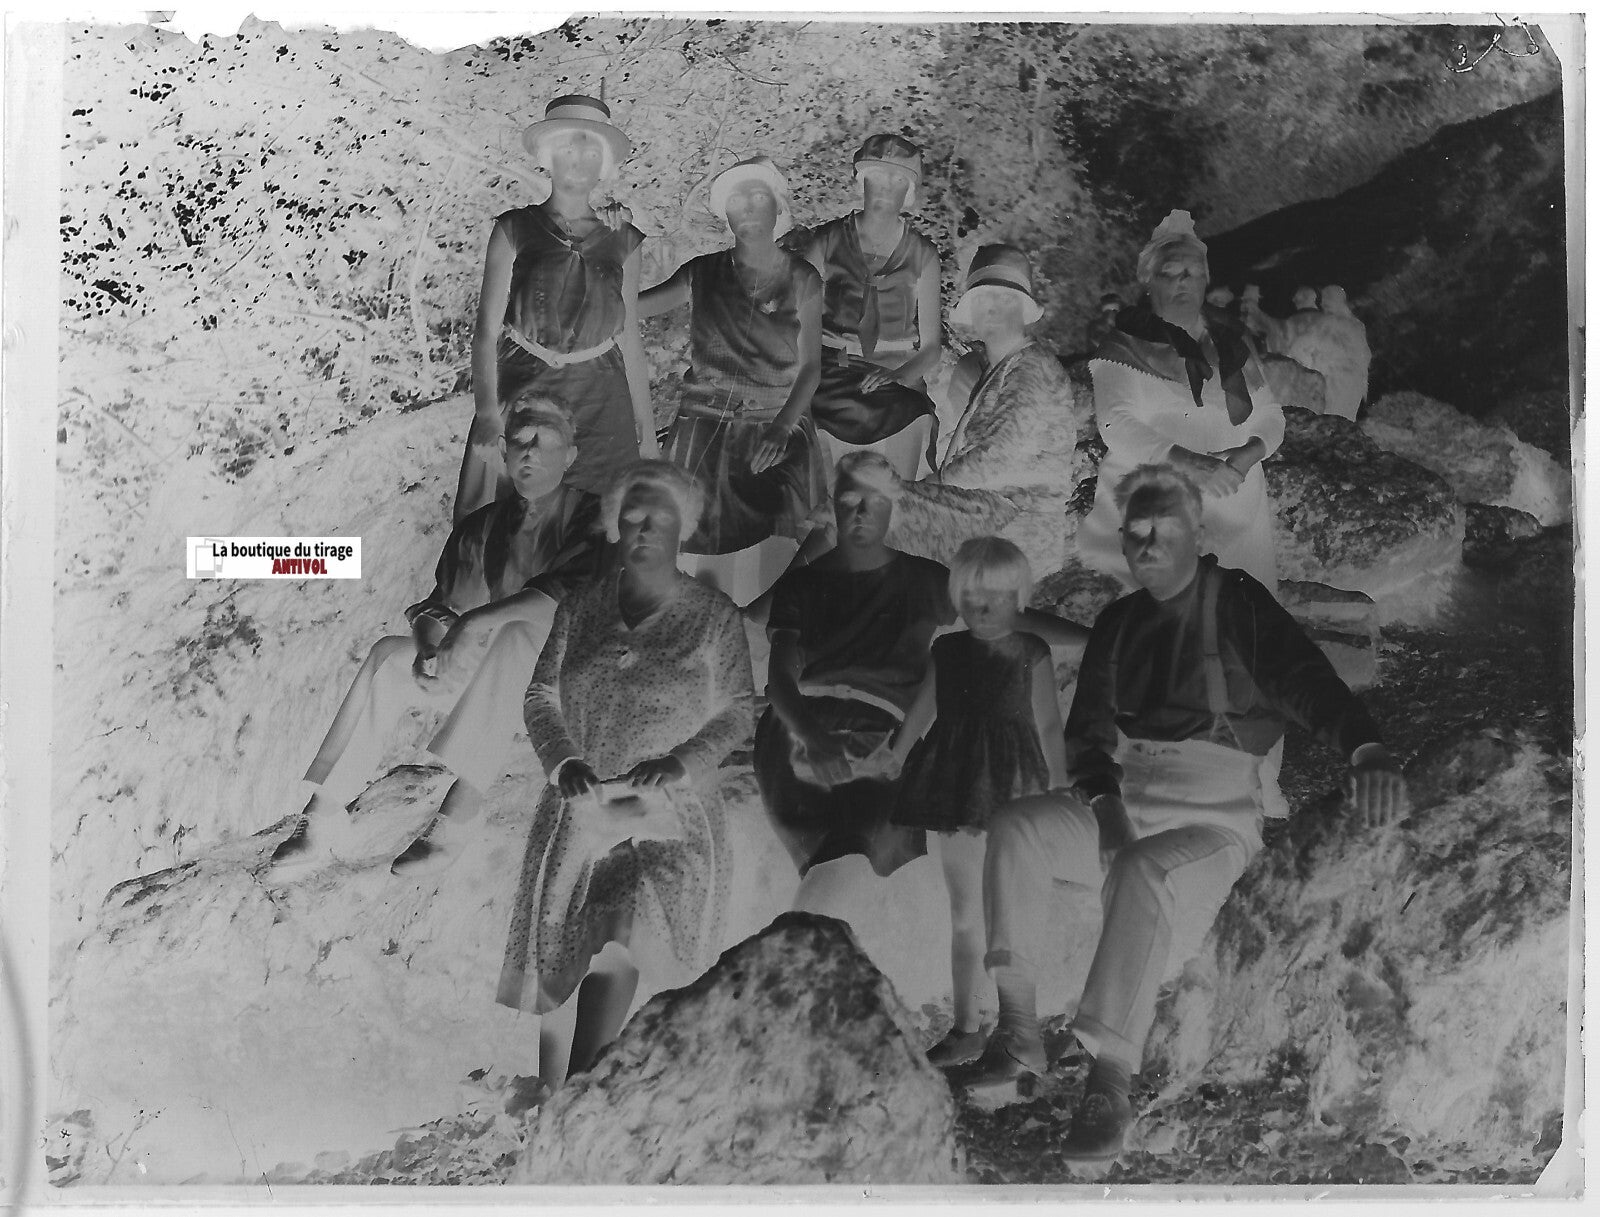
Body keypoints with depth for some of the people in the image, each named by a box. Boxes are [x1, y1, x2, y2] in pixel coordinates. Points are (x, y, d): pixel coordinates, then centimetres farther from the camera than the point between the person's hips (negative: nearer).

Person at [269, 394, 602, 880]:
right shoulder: (482, 525, 13)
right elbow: (437, 602, 8)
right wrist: (432, 640, -16)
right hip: (476, 670, 5)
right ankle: (324, 819, -22)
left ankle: (452, 821, -40)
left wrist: (477, 620, -30)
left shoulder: (587, 518, -4)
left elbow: (569, 592, -22)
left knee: (516, 637, -36)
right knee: (388, 655, -19)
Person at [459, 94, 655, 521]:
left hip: (602, 404, 2)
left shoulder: (622, 240, 10)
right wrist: (487, 414, -15)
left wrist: (646, 423, 10)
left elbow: (629, 338, 13)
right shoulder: (514, 230, 3)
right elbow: (486, 329, -2)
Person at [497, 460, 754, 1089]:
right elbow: (541, 696, 11)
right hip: (578, 808, 3)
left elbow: (737, 712, 3)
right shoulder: (580, 608, 8)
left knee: (617, 949, -20)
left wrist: (680, 763, -12)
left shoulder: (714, 617, 1)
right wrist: (563, 761, -6)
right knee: (555, 965, 2)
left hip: (668, 815, -3)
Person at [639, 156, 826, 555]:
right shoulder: (703, 274, 6)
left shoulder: (802, 279, 4)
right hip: (704, 429, 1)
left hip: (779, 428, 0)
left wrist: (781, 429, -12)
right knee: (701, 551, -4)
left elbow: (810, 366, 1)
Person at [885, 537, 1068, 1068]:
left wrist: (1060, 793, 1)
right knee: (964, 916, 8)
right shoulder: (946, 651, 6)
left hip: (1013, 787, -3)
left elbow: (1048, 727, 1)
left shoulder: (1031, 655, -2)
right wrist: (890, 765, 15)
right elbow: (920, 714, 13)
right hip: (956, 789, 3)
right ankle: (966, 1028, 17)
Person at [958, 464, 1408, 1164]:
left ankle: (1112, 1078, -28)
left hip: (1213, 818, -5)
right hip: (1122, 801, 5)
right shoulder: (1119, 622, 14)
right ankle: (1018, 1034, -15)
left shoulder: (1235, 602, -1)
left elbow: (1303, 677, -17)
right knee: (1016, 829, -19)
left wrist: (1366, 750, -37)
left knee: (1145, 872, -36)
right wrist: (1104, 805, -9)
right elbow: (1087, 730, 11)